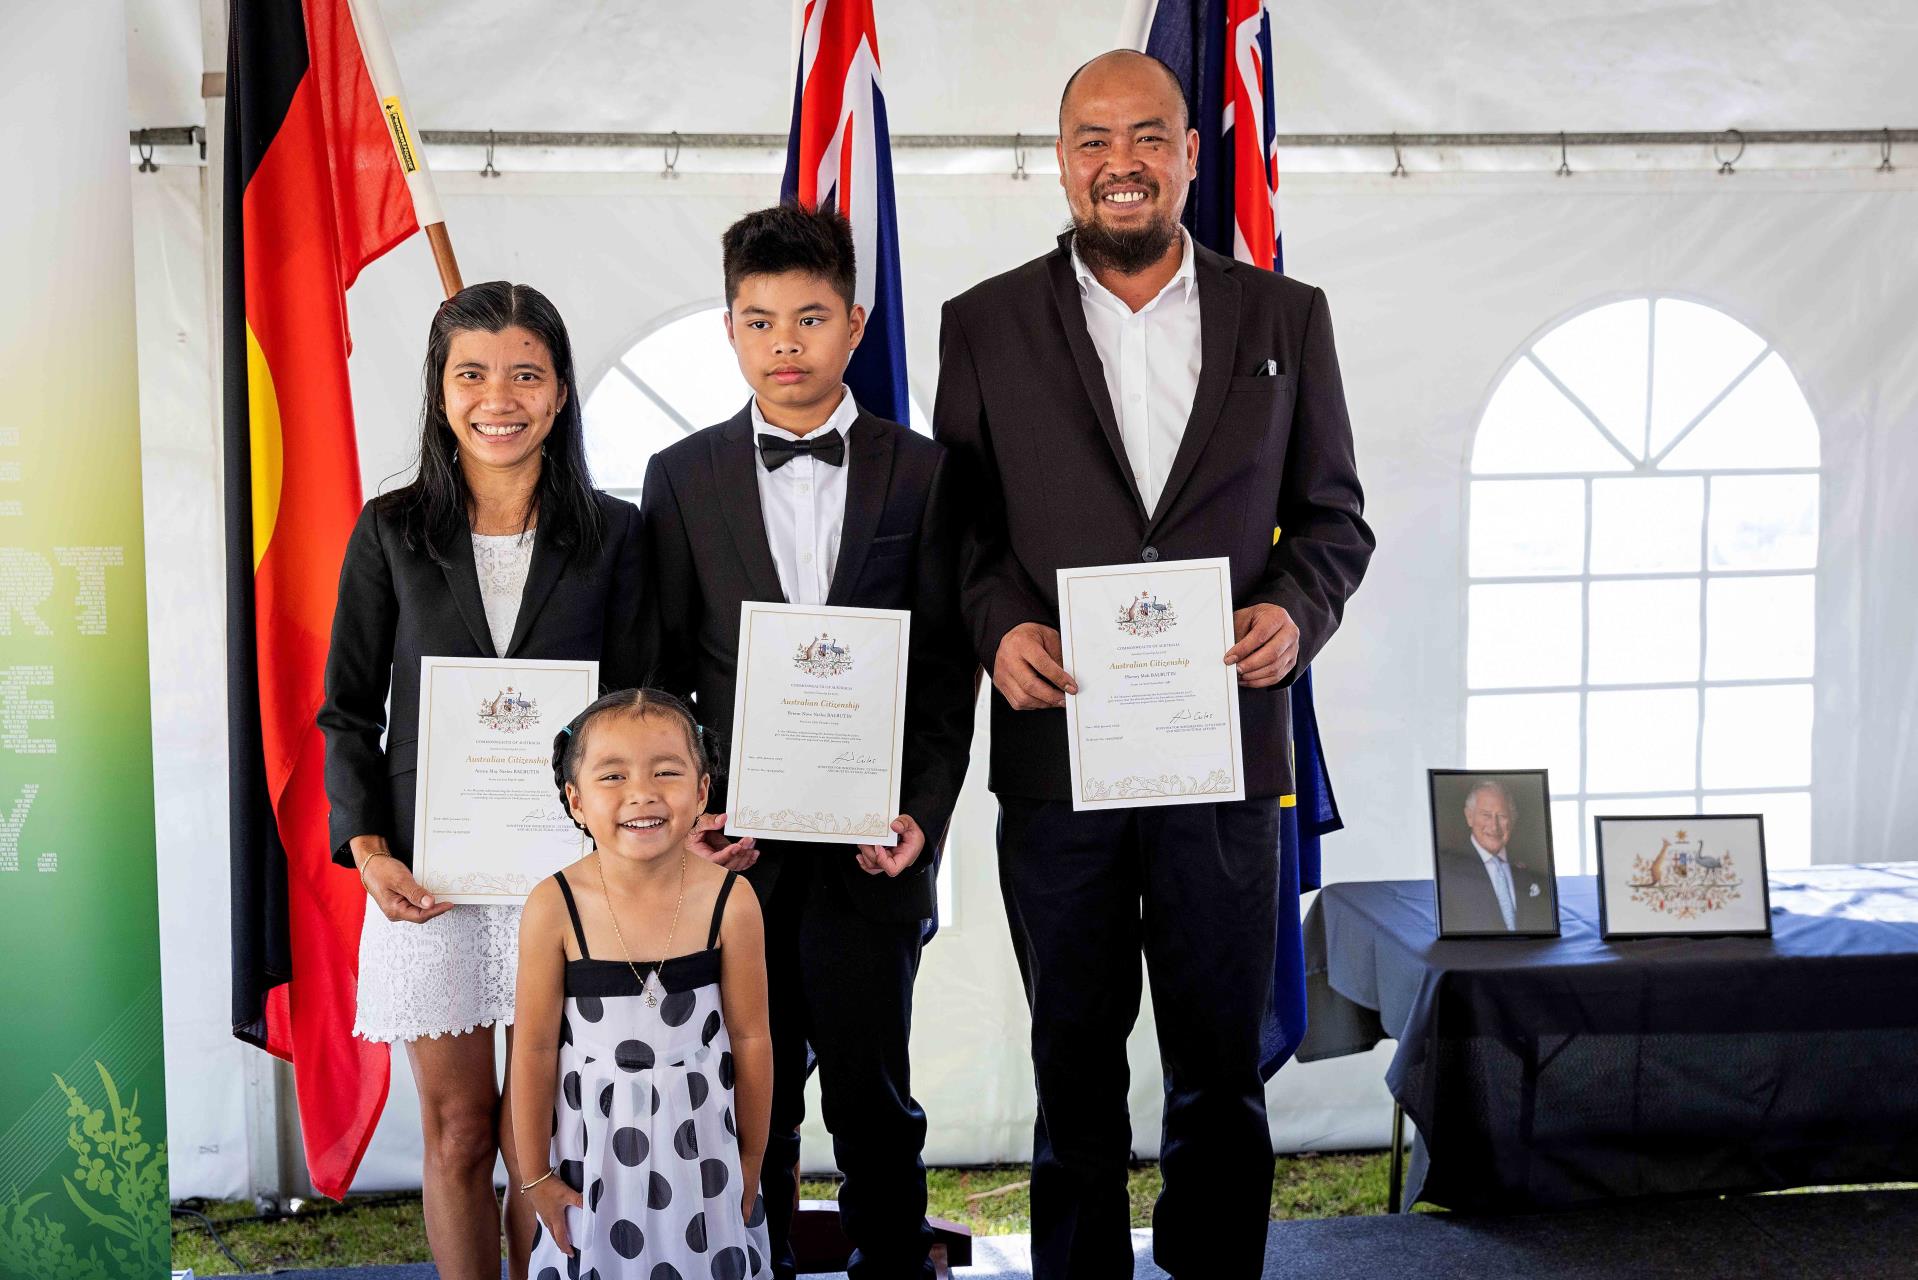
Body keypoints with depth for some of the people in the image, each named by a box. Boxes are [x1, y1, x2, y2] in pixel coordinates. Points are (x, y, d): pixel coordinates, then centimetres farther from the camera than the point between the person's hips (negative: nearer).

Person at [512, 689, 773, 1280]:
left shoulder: (729, 903, -15)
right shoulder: (555, 907, -17)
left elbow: (750, 1038, -4)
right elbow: (535, 1049, -8)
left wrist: (750, 1163, 4)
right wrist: (536, 1175, -1)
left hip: (700, 1139, 1)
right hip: (593, 1142, 0)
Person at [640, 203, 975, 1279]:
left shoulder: (922, 472, 3)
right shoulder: (683, 479, 6)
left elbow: (946, 668, 2)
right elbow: (661, 672, 6)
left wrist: (924, 815, -8)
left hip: (872, 841, -1)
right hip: (736, 841, 1)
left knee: (874, 1099, 9)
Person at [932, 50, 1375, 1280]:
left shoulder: (1285, 318, 6)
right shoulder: (987, 324, 5)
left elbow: (1334, 515, 10)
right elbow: (958, 521, 6)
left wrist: (1296, 608, -10)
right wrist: (1000, 625, -13)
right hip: (1055, 750, 0)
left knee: (1221, 1069, 11)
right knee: (1076, 1065, 14)